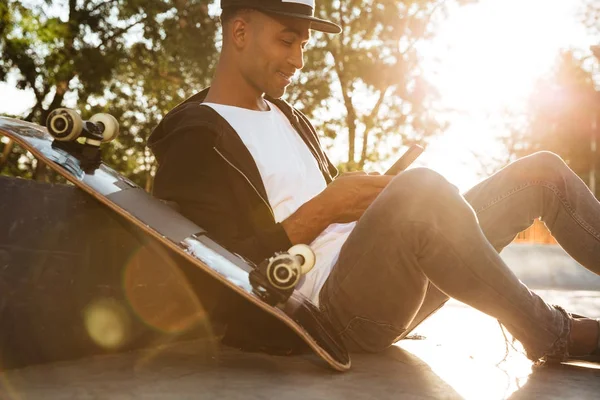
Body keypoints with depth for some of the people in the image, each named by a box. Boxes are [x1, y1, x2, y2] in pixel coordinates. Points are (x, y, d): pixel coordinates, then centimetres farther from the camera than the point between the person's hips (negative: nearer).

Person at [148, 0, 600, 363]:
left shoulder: (287, 116, 22)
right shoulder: (193, 140, -6)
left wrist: (360, 198, 1)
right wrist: (324, 209, -17)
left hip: (377, 276, 9)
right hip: (332, 307, -9)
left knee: (543, 171, 6)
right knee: (421, 189, -38)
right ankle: (553, 335, -14)